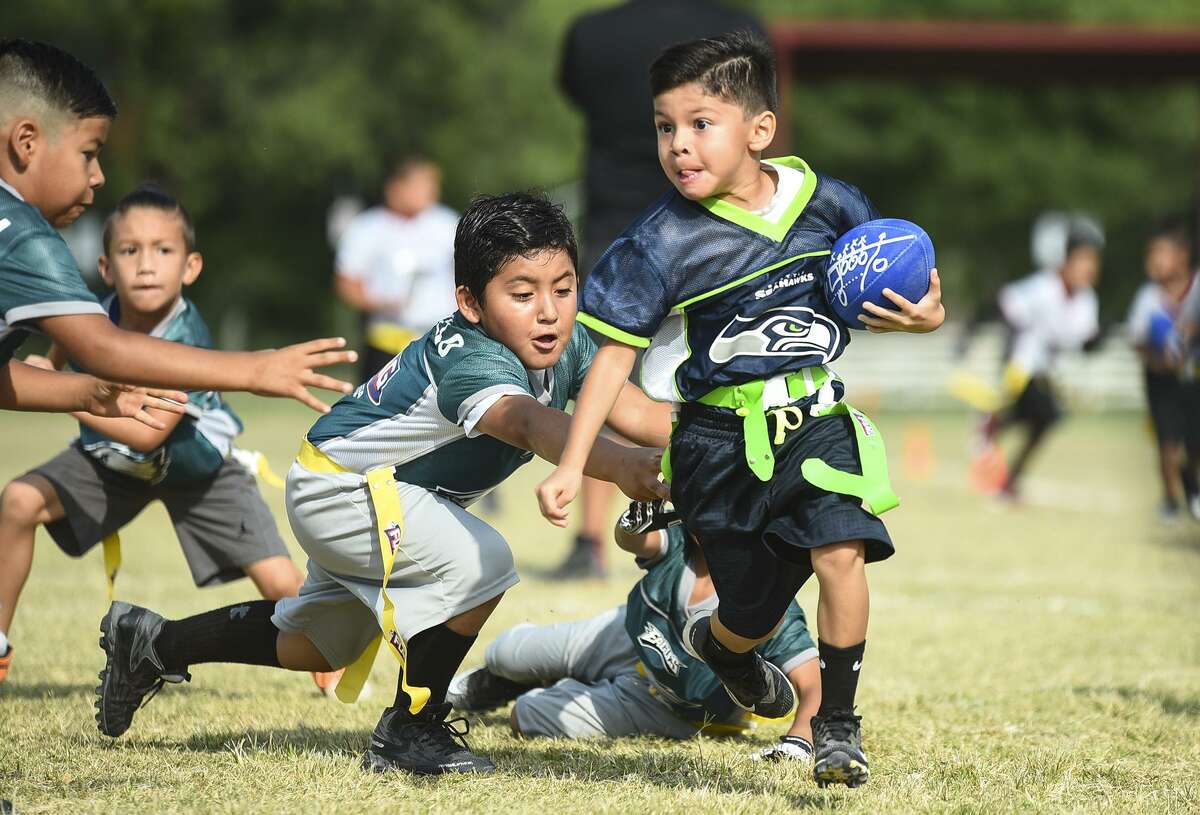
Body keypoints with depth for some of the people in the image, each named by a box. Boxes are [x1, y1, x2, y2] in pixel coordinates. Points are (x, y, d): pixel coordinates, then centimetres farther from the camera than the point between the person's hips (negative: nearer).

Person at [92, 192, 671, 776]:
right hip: (337, 488, -10)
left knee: (313, 648, 26)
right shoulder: (471, 362, -38)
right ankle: (410, 728, -15)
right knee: (481, 562, -32)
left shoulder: (567, 347, -11)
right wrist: (618, 466, -75)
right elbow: (526, 422, -58)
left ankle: (154, 643, 45)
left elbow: (632, 409, -20)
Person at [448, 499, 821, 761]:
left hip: (656, 700, -4)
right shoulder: (677, 540, -25)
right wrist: (642, 513, -65)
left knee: (528, 715, 0)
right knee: (507, 654, 16)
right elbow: (630, 539, -43)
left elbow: (812, 681, -39)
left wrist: (799, 737, -55)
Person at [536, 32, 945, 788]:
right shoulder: (666, 240, -13)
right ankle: (716, 643, 49)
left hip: (816, 421, 1)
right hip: (720, 441, -1)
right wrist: (571, 466, -14)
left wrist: (925, 314, -13)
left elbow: (880, 297, 11)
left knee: (839, 552, -22)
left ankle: (838, 723, -5)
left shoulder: (827, 205, -5)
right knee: (756, 611, 9)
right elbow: (616, 352, -10)